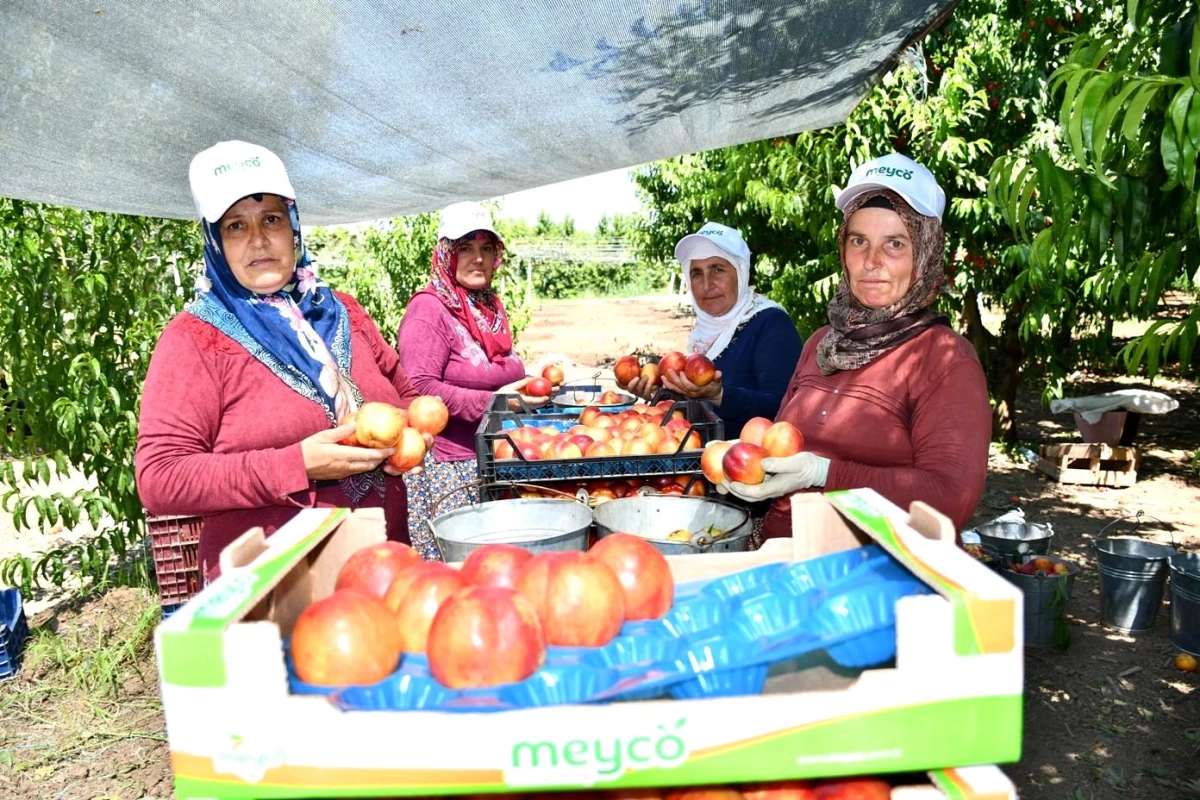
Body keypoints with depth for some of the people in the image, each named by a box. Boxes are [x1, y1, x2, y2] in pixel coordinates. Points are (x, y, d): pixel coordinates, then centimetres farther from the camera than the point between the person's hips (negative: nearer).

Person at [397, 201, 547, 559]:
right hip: (449, 468, -7)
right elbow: (419, 389, -18)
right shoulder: (429, 309, -9)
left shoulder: (491, 307, 14)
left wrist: (529, 388, 9)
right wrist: (492, 401, -21)